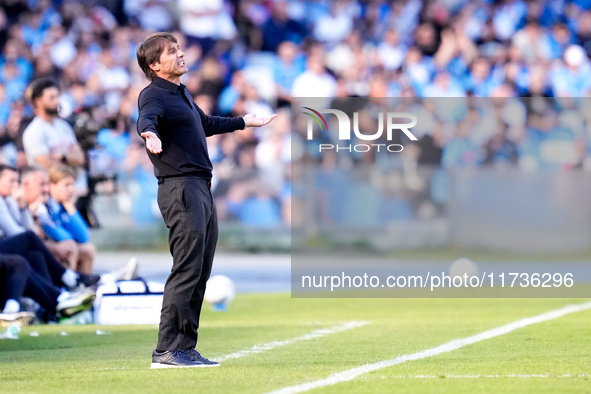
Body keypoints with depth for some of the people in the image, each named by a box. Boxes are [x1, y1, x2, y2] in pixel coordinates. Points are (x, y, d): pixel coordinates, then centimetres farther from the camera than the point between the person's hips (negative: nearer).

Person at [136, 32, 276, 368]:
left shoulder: (182, 94, 22)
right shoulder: (154, 95, -9)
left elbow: (206, 123, 40)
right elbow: (147, 118, -32)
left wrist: (243, 122, 55)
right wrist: (149, 134, -56)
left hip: (201, 189, 10)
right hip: (180, 188, -10)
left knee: (201, 274, 11)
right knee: (187, 270, -15)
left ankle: (186, 347, 15)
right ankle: (167, 350, -15)